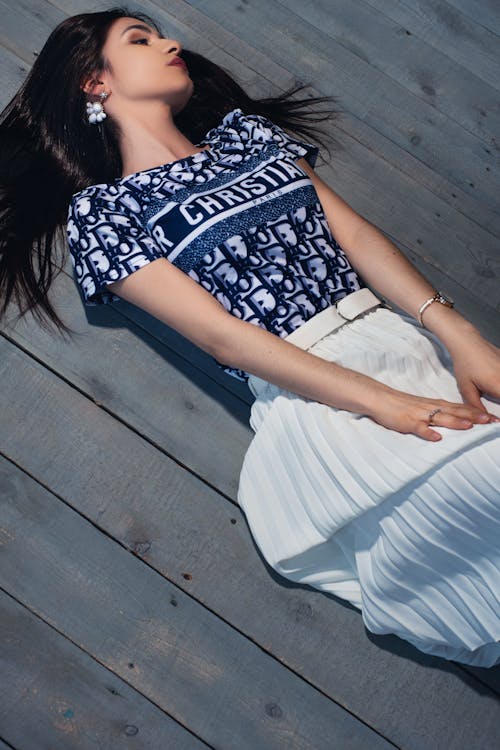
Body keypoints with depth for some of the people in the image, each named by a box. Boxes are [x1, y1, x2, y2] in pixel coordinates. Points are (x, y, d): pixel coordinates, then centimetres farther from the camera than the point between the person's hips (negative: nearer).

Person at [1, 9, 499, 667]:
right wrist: (379, 401, -17)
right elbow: (223, 336, -8)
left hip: (403, 338, 6)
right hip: (314, 398, -6)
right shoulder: (102, 211, 3)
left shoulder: (246, 131, 21)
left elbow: (356, 234, 10)